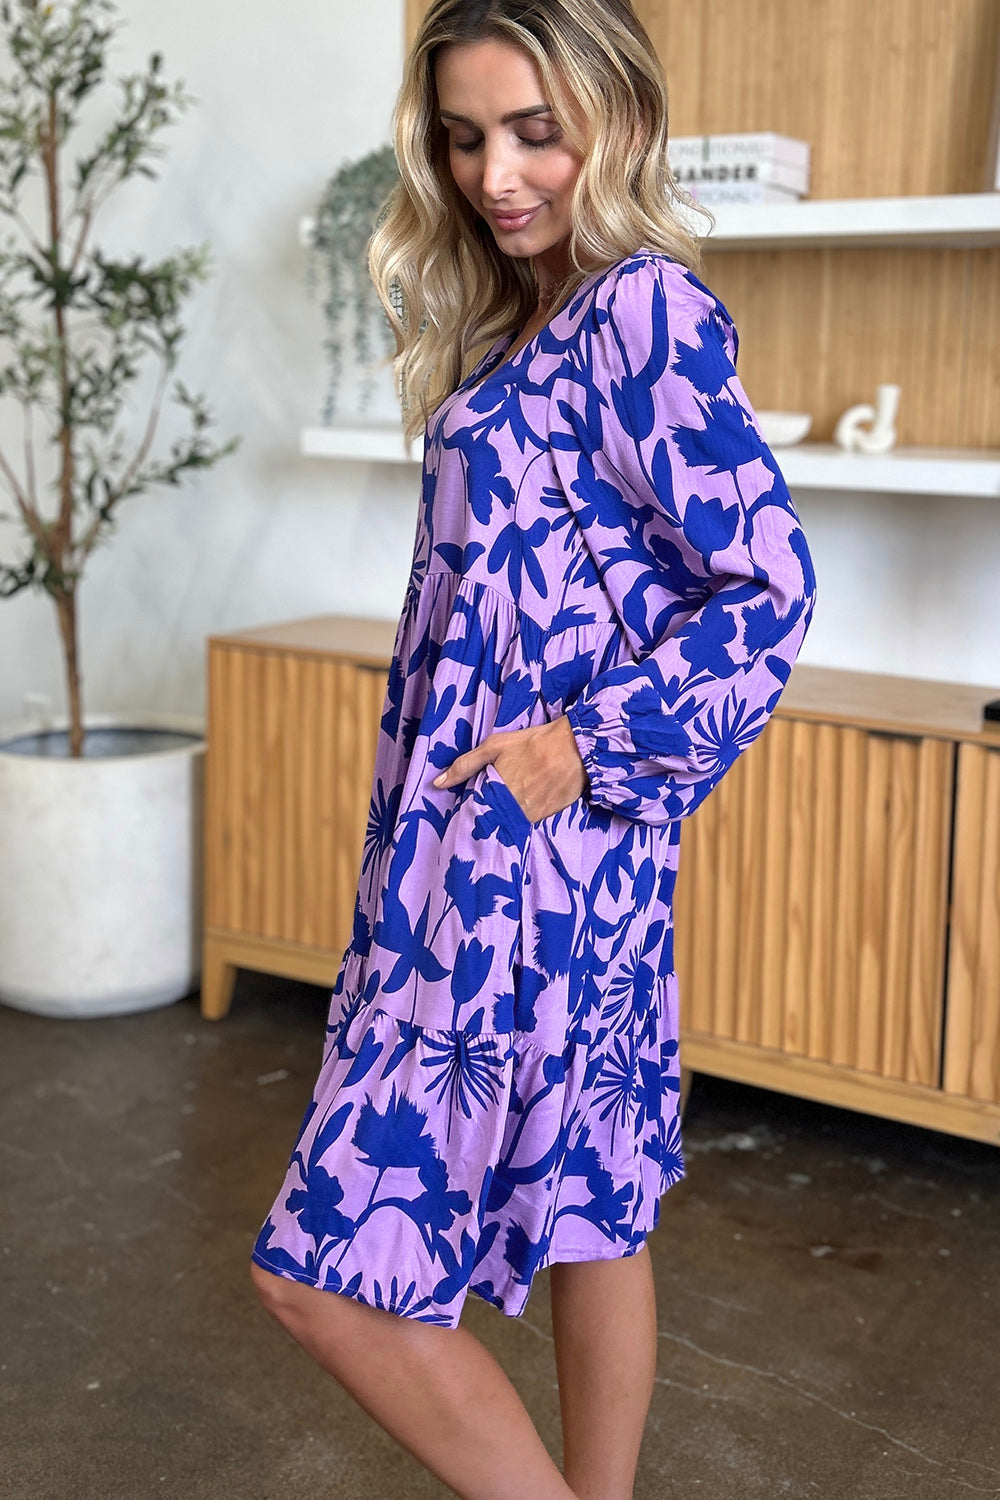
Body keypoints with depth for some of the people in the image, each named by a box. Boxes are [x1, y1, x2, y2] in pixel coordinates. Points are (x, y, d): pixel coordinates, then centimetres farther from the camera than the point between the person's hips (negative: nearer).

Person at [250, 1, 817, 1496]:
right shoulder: (520, 327, 14)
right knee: (589, 1210, 18)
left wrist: (584, 749, -16)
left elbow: (770, 583, -19)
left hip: (533, 851, -10)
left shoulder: (645, 306, -13)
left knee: (332, 1269, -6)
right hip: (530, 854, 10)